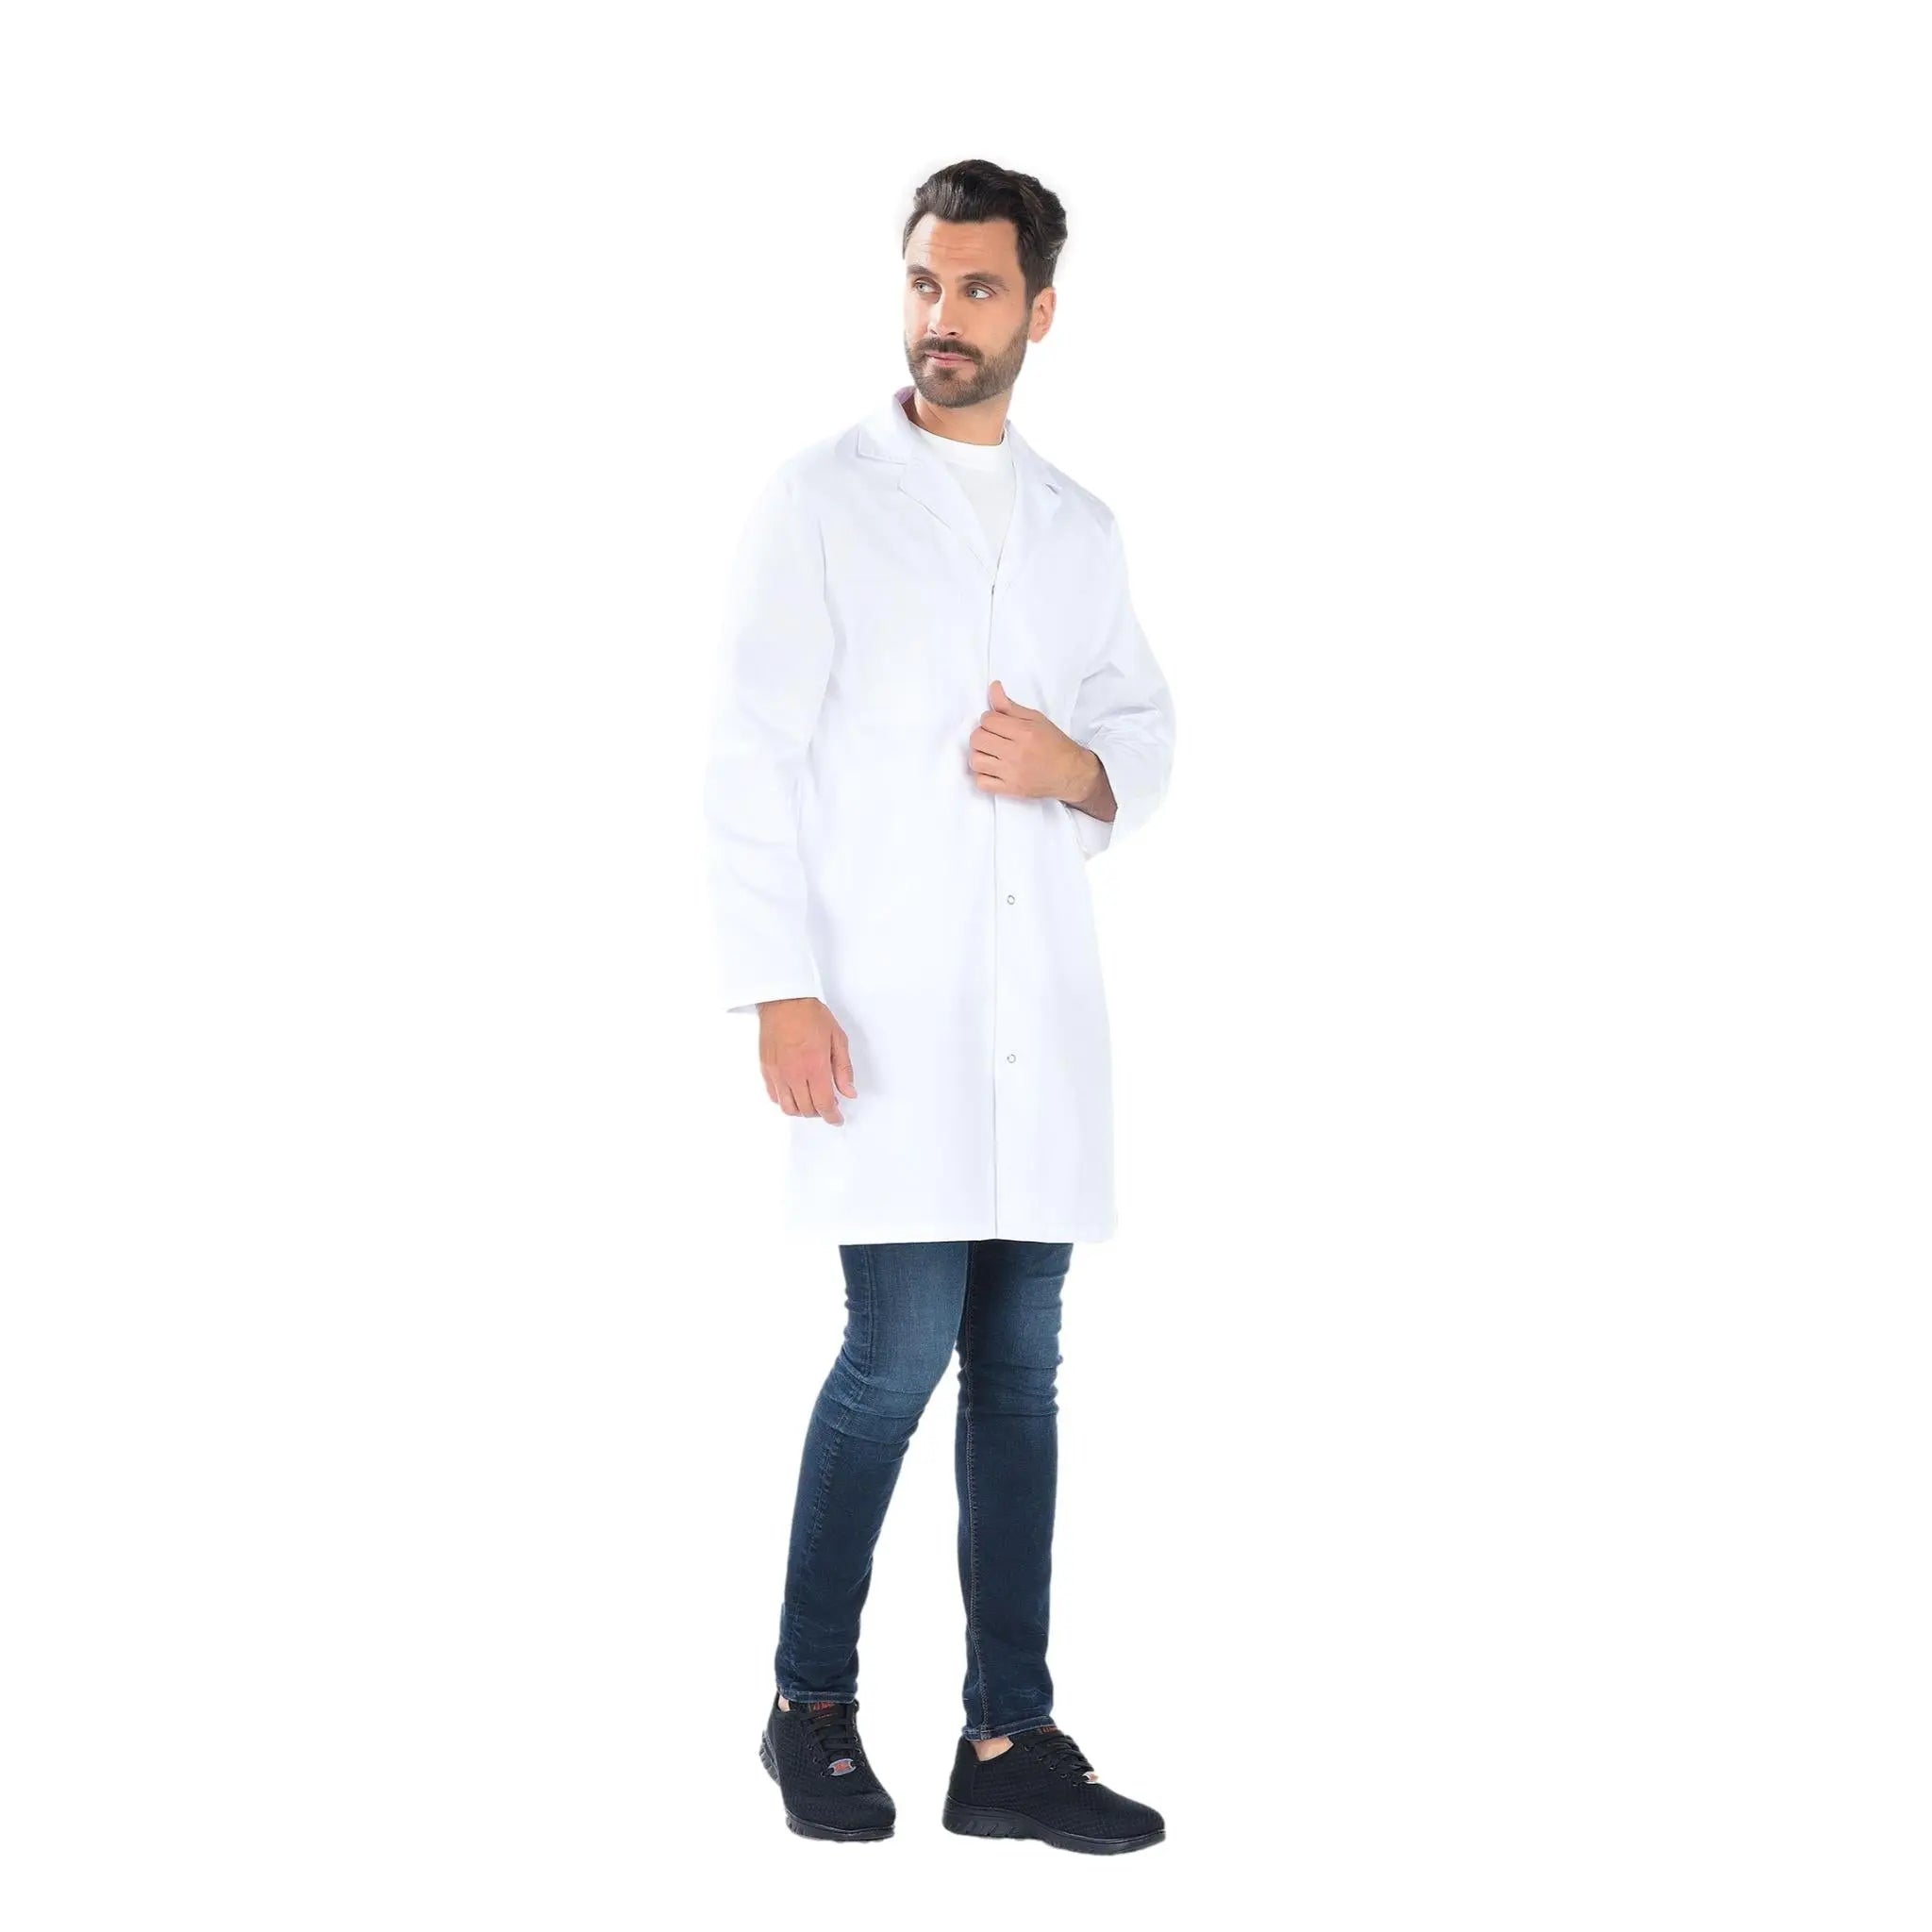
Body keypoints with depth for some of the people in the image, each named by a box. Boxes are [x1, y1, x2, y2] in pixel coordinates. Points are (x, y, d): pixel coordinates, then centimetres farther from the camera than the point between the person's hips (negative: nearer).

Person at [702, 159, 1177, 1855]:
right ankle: (813, 1705, 11)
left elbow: (1151, 736, 21)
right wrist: (779, 988, -14)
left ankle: (1009, 1741, 11)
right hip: (881, 1012, -5)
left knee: (1021, 1367, 4)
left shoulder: (1080, 528, 15)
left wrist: (1081, 769, -4)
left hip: (1040, 1016, 5)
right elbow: (753, 758, -5)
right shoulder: (821, 501, 1)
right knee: (901, 1357, -8)